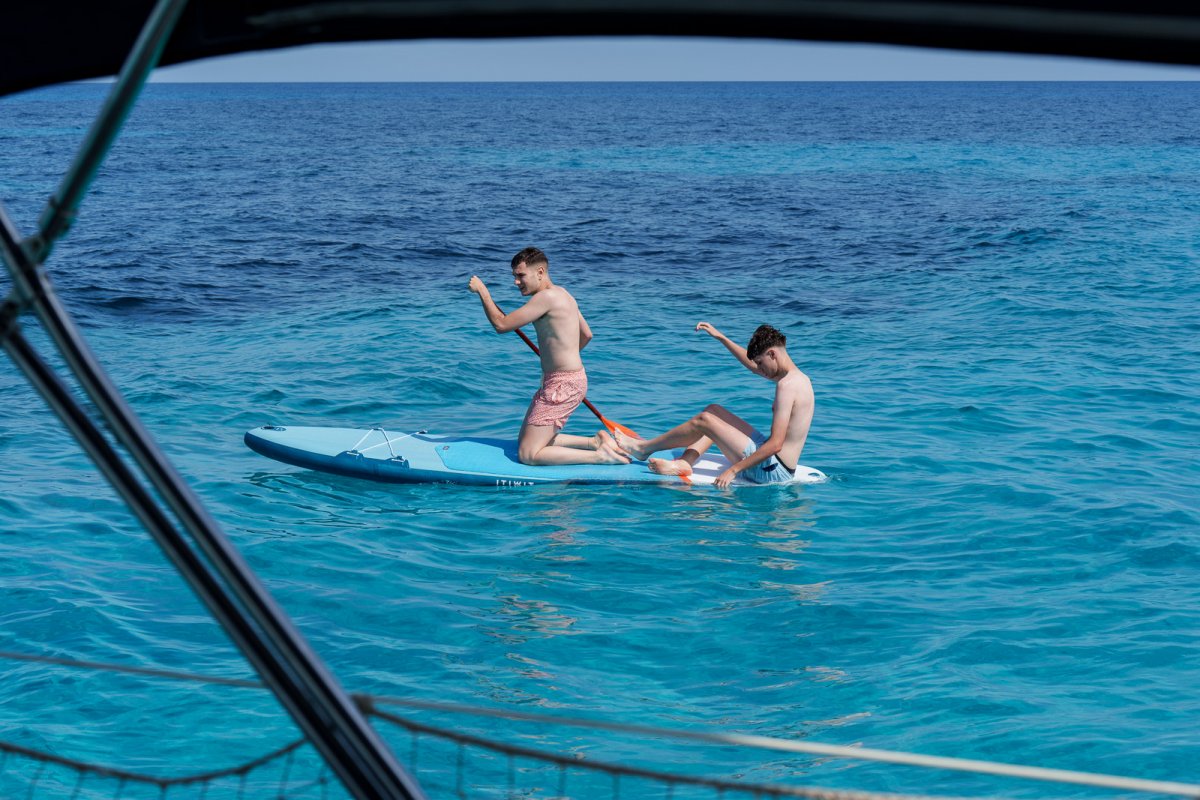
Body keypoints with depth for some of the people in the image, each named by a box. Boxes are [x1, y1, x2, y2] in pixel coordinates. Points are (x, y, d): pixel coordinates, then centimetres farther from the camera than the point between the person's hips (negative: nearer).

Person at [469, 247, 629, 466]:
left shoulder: (547, 297, -18)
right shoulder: (562, 294, 12)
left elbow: (501, 325, -16)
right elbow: (586, 335, 25)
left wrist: (482, 290, -5)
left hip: (562, 386, -10)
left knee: (527, 454, -11)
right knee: (524, 442, 17)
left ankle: (600, 456, -12)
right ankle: (595, 442, 13)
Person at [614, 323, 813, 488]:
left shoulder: (787, 385, -21)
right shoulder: (798, 376, 10)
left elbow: (775, 444, -27)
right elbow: (752, 365, 31)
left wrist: (734, 470, -23)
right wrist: (721, 337, 32)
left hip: (772, 471, -10)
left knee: (704, 420, -3)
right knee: (714, 411, 18)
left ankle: (644, 448, 15)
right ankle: (684, 462, 5)